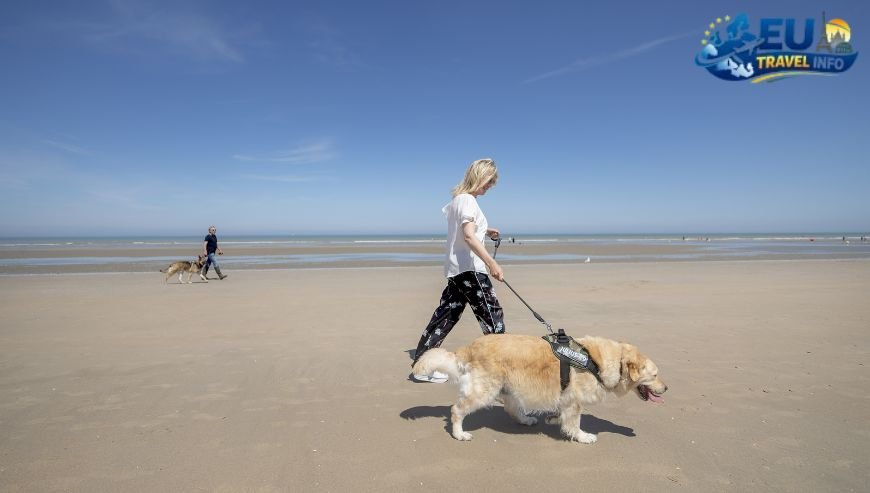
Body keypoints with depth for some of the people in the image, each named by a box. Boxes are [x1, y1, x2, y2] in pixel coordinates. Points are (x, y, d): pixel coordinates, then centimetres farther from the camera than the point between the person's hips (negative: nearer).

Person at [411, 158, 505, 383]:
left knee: (446, 315, 9)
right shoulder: (468, 200, -13)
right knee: (492, 315, -1)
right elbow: (469, 237, -26)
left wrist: (484, 231, 21)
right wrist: (492, 263, -32)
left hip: (455, 268, 10)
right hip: (469, 268, -10)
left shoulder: (458, 199, 17)